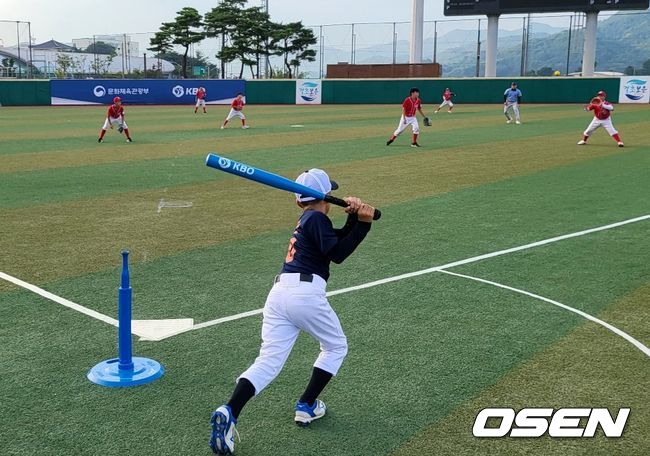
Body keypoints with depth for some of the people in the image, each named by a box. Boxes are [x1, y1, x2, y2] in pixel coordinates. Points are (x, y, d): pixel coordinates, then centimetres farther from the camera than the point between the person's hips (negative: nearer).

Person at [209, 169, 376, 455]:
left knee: (268, 361, 2)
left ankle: (229, 413, -17)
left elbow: (339, 240, 22)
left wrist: (354, 217, 7)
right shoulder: (317, 218, 0)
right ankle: (306, 406, 18)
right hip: (306, 292, -7)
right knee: (335, 347, 19)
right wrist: (363, 223, -7)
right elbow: (338, 254, -7)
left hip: (279, 292, 7)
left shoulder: (307, 220, 25)